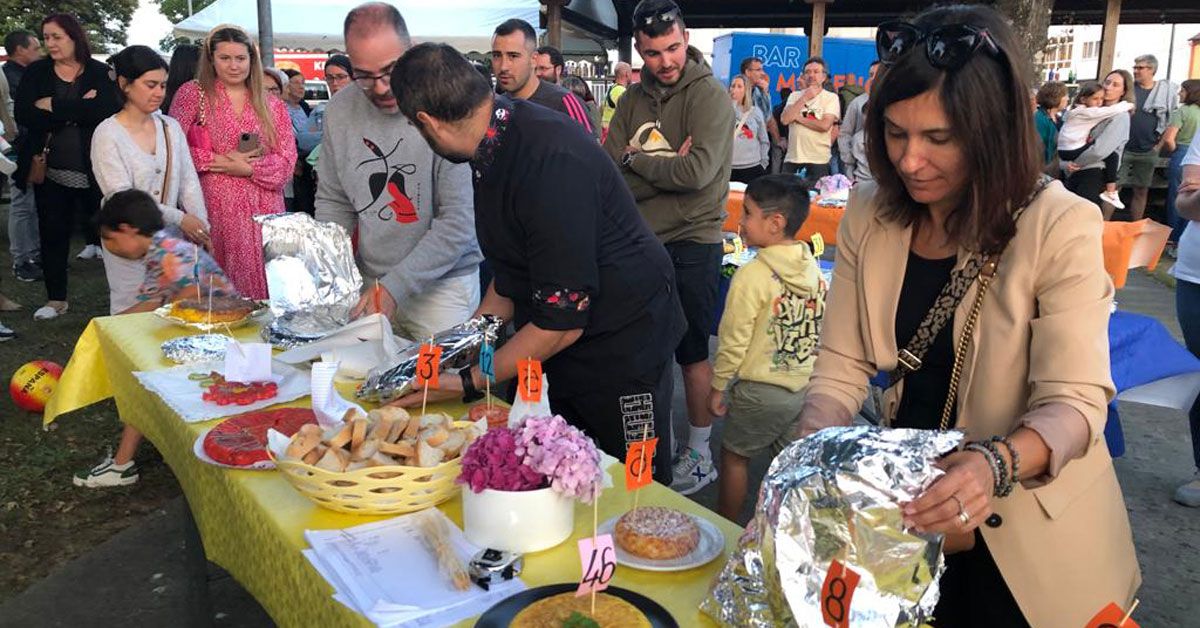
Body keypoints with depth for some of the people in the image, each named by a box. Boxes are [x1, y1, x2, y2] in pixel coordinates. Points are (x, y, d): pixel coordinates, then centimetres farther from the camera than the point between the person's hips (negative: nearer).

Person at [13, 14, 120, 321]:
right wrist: (78, 110, -16)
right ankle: (56, 299, 22)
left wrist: (54, 106, -15)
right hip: (51, 171, 3)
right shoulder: (36, 73, 6)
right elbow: (24, 116, -8)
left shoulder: (100, 73, -1)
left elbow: (107, 111, -18)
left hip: (94, 171, -3)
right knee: (52, 234, 9)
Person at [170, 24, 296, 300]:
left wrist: (246, 168, -11)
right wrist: (217, 160, -13)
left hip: (264, 211, 2)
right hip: (216, 208, -2)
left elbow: (287, 160, 3)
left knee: (263, 285, 1)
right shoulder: (193, 94, 4)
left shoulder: (272, 105, 11)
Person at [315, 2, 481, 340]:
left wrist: (396, 285, -23)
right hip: (369, 282, 4)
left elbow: (459, 220, -20)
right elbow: (333, 202, 8)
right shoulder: (339, 110, -1)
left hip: (443, 284, -4)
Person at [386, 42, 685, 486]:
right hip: (560, 349, 8)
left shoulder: (551, 162, -30)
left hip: (620, 342, -8)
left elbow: (562, 320, -27)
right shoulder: (495, 146, 0)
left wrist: (467, 383, -18)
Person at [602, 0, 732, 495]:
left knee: (693, 352, 5)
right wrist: (665, 169, -16)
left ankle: (700, 454, 20)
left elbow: (698, 170, -22)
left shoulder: (709, 95, -8)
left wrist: (634, 161, -9)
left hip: (691, 242, -5)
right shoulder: (633, 100, 8)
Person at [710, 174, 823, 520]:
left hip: (762, 391, -6)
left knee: (734, 455, 13)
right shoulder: (813, 267, 0)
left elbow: (734, 340, -14)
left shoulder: (753, 275, -19)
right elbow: (820, 328, 8)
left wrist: (718, 385, -3)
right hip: (806, 385, 6)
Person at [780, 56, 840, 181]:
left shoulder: (831, 97, 0)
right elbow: (784, 119, -4)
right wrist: (805, 98, -6)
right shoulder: (794, 96, 11)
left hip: (818, 161, -3)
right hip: (792, 159, 4)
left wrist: (798, 117, -6)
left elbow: (825, 125, -14)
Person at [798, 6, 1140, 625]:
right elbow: (840, 367, -8)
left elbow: (1073, 401, -23)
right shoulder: (869, 215, -8)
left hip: (1029, 532, -3)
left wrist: (995, 464, -43)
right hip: (904, 509, 4)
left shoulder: (1060, 227, -21)